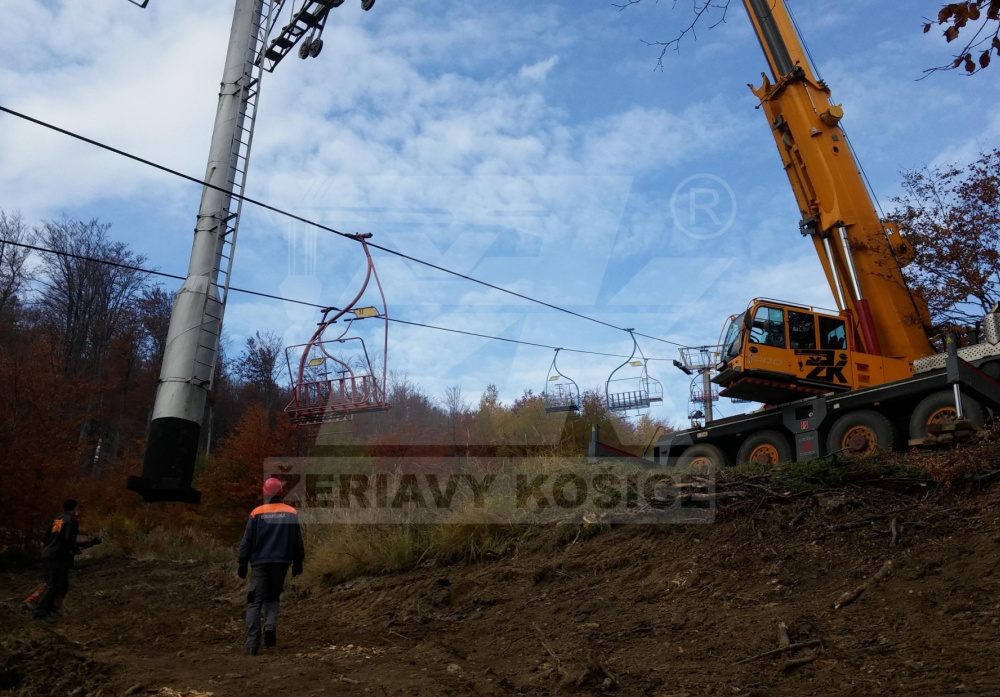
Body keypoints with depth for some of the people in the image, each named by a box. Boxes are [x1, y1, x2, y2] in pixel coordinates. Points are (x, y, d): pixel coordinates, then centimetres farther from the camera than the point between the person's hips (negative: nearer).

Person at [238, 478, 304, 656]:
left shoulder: (257, 513, -2)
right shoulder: (291, 513, 2)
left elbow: (247, 540, -1)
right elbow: (298, 541, 5)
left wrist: (242, 563, 7)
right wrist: (298, 563, 15)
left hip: (260, 563, -1)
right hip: (281, 563, 1)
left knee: (255, 602, 4)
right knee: (273, 597, 19)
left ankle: (252, 644, -2)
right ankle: (271, 624, -8)